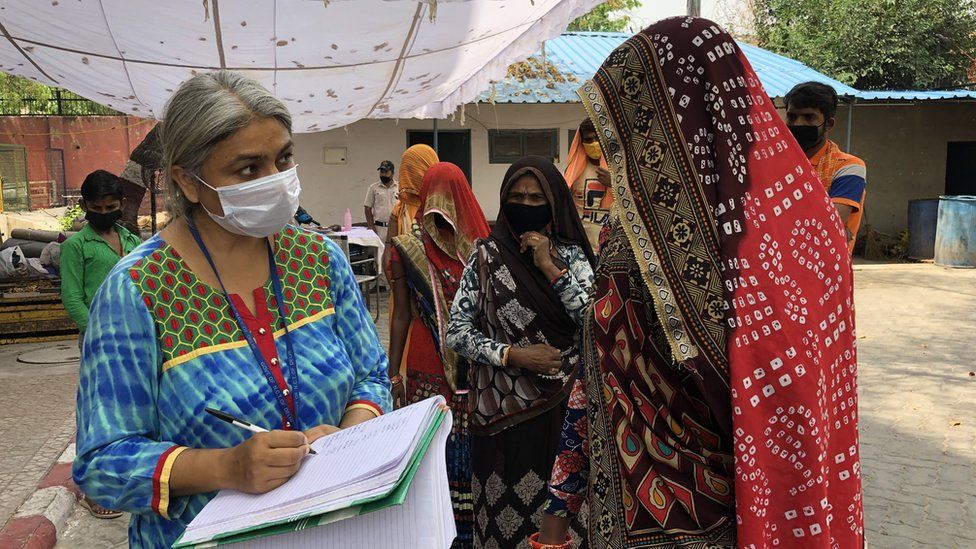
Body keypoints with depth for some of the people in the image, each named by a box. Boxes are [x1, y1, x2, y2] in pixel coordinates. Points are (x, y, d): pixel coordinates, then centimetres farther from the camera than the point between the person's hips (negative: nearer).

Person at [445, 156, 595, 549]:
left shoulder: (571, 255, 5)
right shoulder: (487, 255, 2)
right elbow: (457, 332, -1)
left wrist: (550, 267, -12)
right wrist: (513, 355, -13)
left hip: (562, 404, 1)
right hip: (504, 409, -1)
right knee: (507, 515, 5)